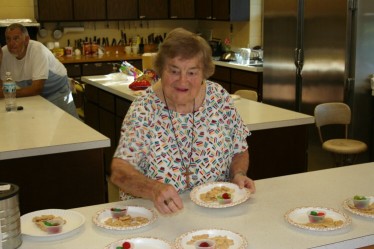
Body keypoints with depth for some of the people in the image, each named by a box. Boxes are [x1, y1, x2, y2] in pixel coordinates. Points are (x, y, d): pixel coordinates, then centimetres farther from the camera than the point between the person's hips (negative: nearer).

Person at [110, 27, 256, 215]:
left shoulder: (219, 98, -2)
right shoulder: (144, 109, -11)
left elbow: (240, 151, 11)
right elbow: (118, 171, -21)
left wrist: (238, 174, -10)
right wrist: (154, 189, -39)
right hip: (156, 213, -1)